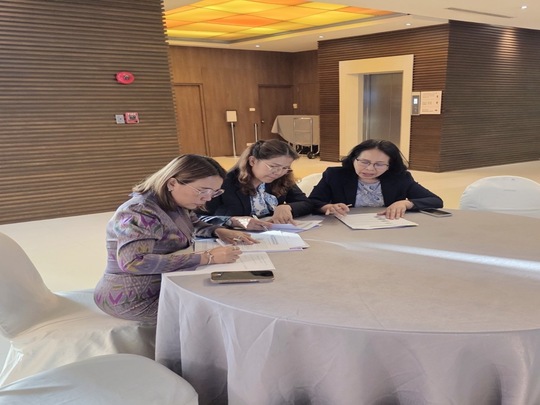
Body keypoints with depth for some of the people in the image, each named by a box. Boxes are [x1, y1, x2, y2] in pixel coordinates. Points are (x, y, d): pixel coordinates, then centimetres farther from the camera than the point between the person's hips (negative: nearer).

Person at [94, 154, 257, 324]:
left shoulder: (177, 204, 0)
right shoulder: (138, 213, -24)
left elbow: (194, 224, 20)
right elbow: (134, 262, -37)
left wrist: (218, 231, -3)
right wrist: (206, 257, -37)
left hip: (166, 285, 8)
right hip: (135, 299, -8)